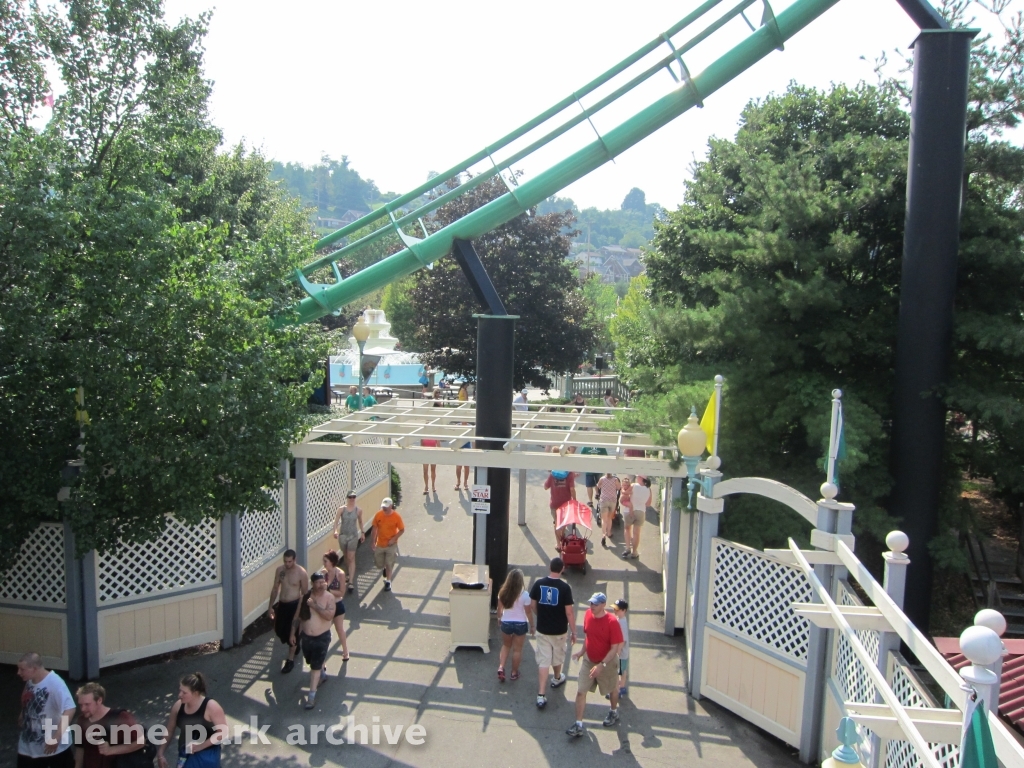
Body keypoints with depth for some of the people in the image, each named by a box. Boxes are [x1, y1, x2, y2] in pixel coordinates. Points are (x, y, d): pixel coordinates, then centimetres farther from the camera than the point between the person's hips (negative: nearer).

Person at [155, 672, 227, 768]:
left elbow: (223, 731, -19)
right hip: (185, 755, 5)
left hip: (206, 756, -5)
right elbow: (169, 731, 5)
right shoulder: (178, 705, -5)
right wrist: (160, 754, 0)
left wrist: (201, 746, -22)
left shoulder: (211, 707, -21)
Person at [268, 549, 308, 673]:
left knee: (291, 632, 2)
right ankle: (294, 645, 44)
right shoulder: (279, 570, -2)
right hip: (282, 604, 6)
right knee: (279, 630, 15)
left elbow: (305, 593, -11)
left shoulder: (301, 572, -17)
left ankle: (290, 660, 18)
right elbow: (275, 588, 7)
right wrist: (271, 607, 7)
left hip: (294, 605, -6)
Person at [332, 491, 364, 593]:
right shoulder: (341, 509, -6)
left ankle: (351, 582, -10)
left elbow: (360, 522, 12)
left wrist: (362, 533, 19)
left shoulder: (358, 510, -4)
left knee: (351, 559, -6)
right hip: (343, 535, 1)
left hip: (353, 536, -1)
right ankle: (348, 574, 38)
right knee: (346, 557, 17)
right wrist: (335, 531, -31)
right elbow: (336, 521, -15)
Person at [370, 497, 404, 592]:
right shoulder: (378, 515, -9)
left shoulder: (396, 516, -17)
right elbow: (374, 529, 0)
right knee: (379, 564, 13)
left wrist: (393, 539, -19)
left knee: (389, 564, 5)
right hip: (380, 544, 3)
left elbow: (402, 530, -10)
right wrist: (372, 542, 1)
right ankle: (386, 568, 47)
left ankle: (388, 582, 22)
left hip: (391, 545, -3)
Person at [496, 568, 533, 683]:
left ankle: (501, 668, 9)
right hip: (520, 624, -2)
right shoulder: (524, 594, -19)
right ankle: (514, 673, 25)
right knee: (517, 649, 14)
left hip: (506, 623, 2)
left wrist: (499, 619, 21)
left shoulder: (503, 592, -10)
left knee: (506, 646, 23)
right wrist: (532, 625, 2)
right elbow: (529, 612, -11)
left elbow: (499, 609, 2)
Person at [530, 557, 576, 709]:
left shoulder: (538, 583, -9)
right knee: (557, 656, 23)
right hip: (559, 630, -1)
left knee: (543, 660, 4)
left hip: (542, 629, 1)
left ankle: (541, 695, -1)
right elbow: (569, 612, -16)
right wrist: (573, 631, -5)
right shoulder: (564, 587, -18)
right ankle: (557, 678, 49)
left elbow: (533, 604, 3)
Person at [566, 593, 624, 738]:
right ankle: (579, 725, 9)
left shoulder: (612, 622, -26)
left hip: (607, 662, -4)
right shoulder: (588, 614, -10)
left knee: (612, 689, 20)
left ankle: (614, 713, 47)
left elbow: (615, 647, -23)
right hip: (589, 661, 4)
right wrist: (582, 651, 12)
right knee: (580, 692, 0)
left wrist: (602, 665, -27)